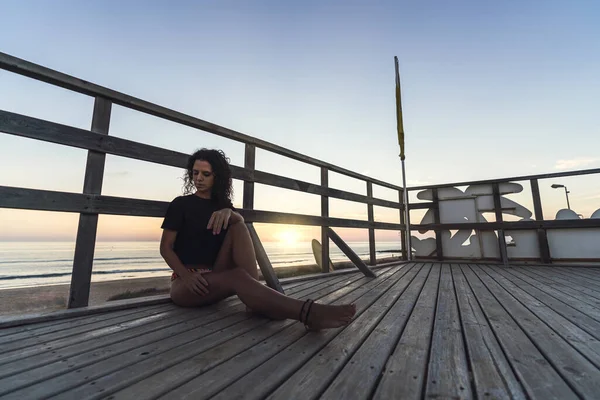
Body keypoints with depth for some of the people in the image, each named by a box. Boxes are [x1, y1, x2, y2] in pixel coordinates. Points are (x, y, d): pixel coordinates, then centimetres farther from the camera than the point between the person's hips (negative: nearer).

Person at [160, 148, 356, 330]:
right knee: (238, 276, -36)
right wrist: (186, 276, -20)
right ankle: (308, 313, -51)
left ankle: (257, 300, -32)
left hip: (217, 276, 4)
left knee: (237, 227, -22)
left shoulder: (220, 203, 13)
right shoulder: (180, 204, 2)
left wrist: (228, 212, -32)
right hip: (186, 281, -4)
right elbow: (165, 248, -4)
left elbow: (241, 220, -8)